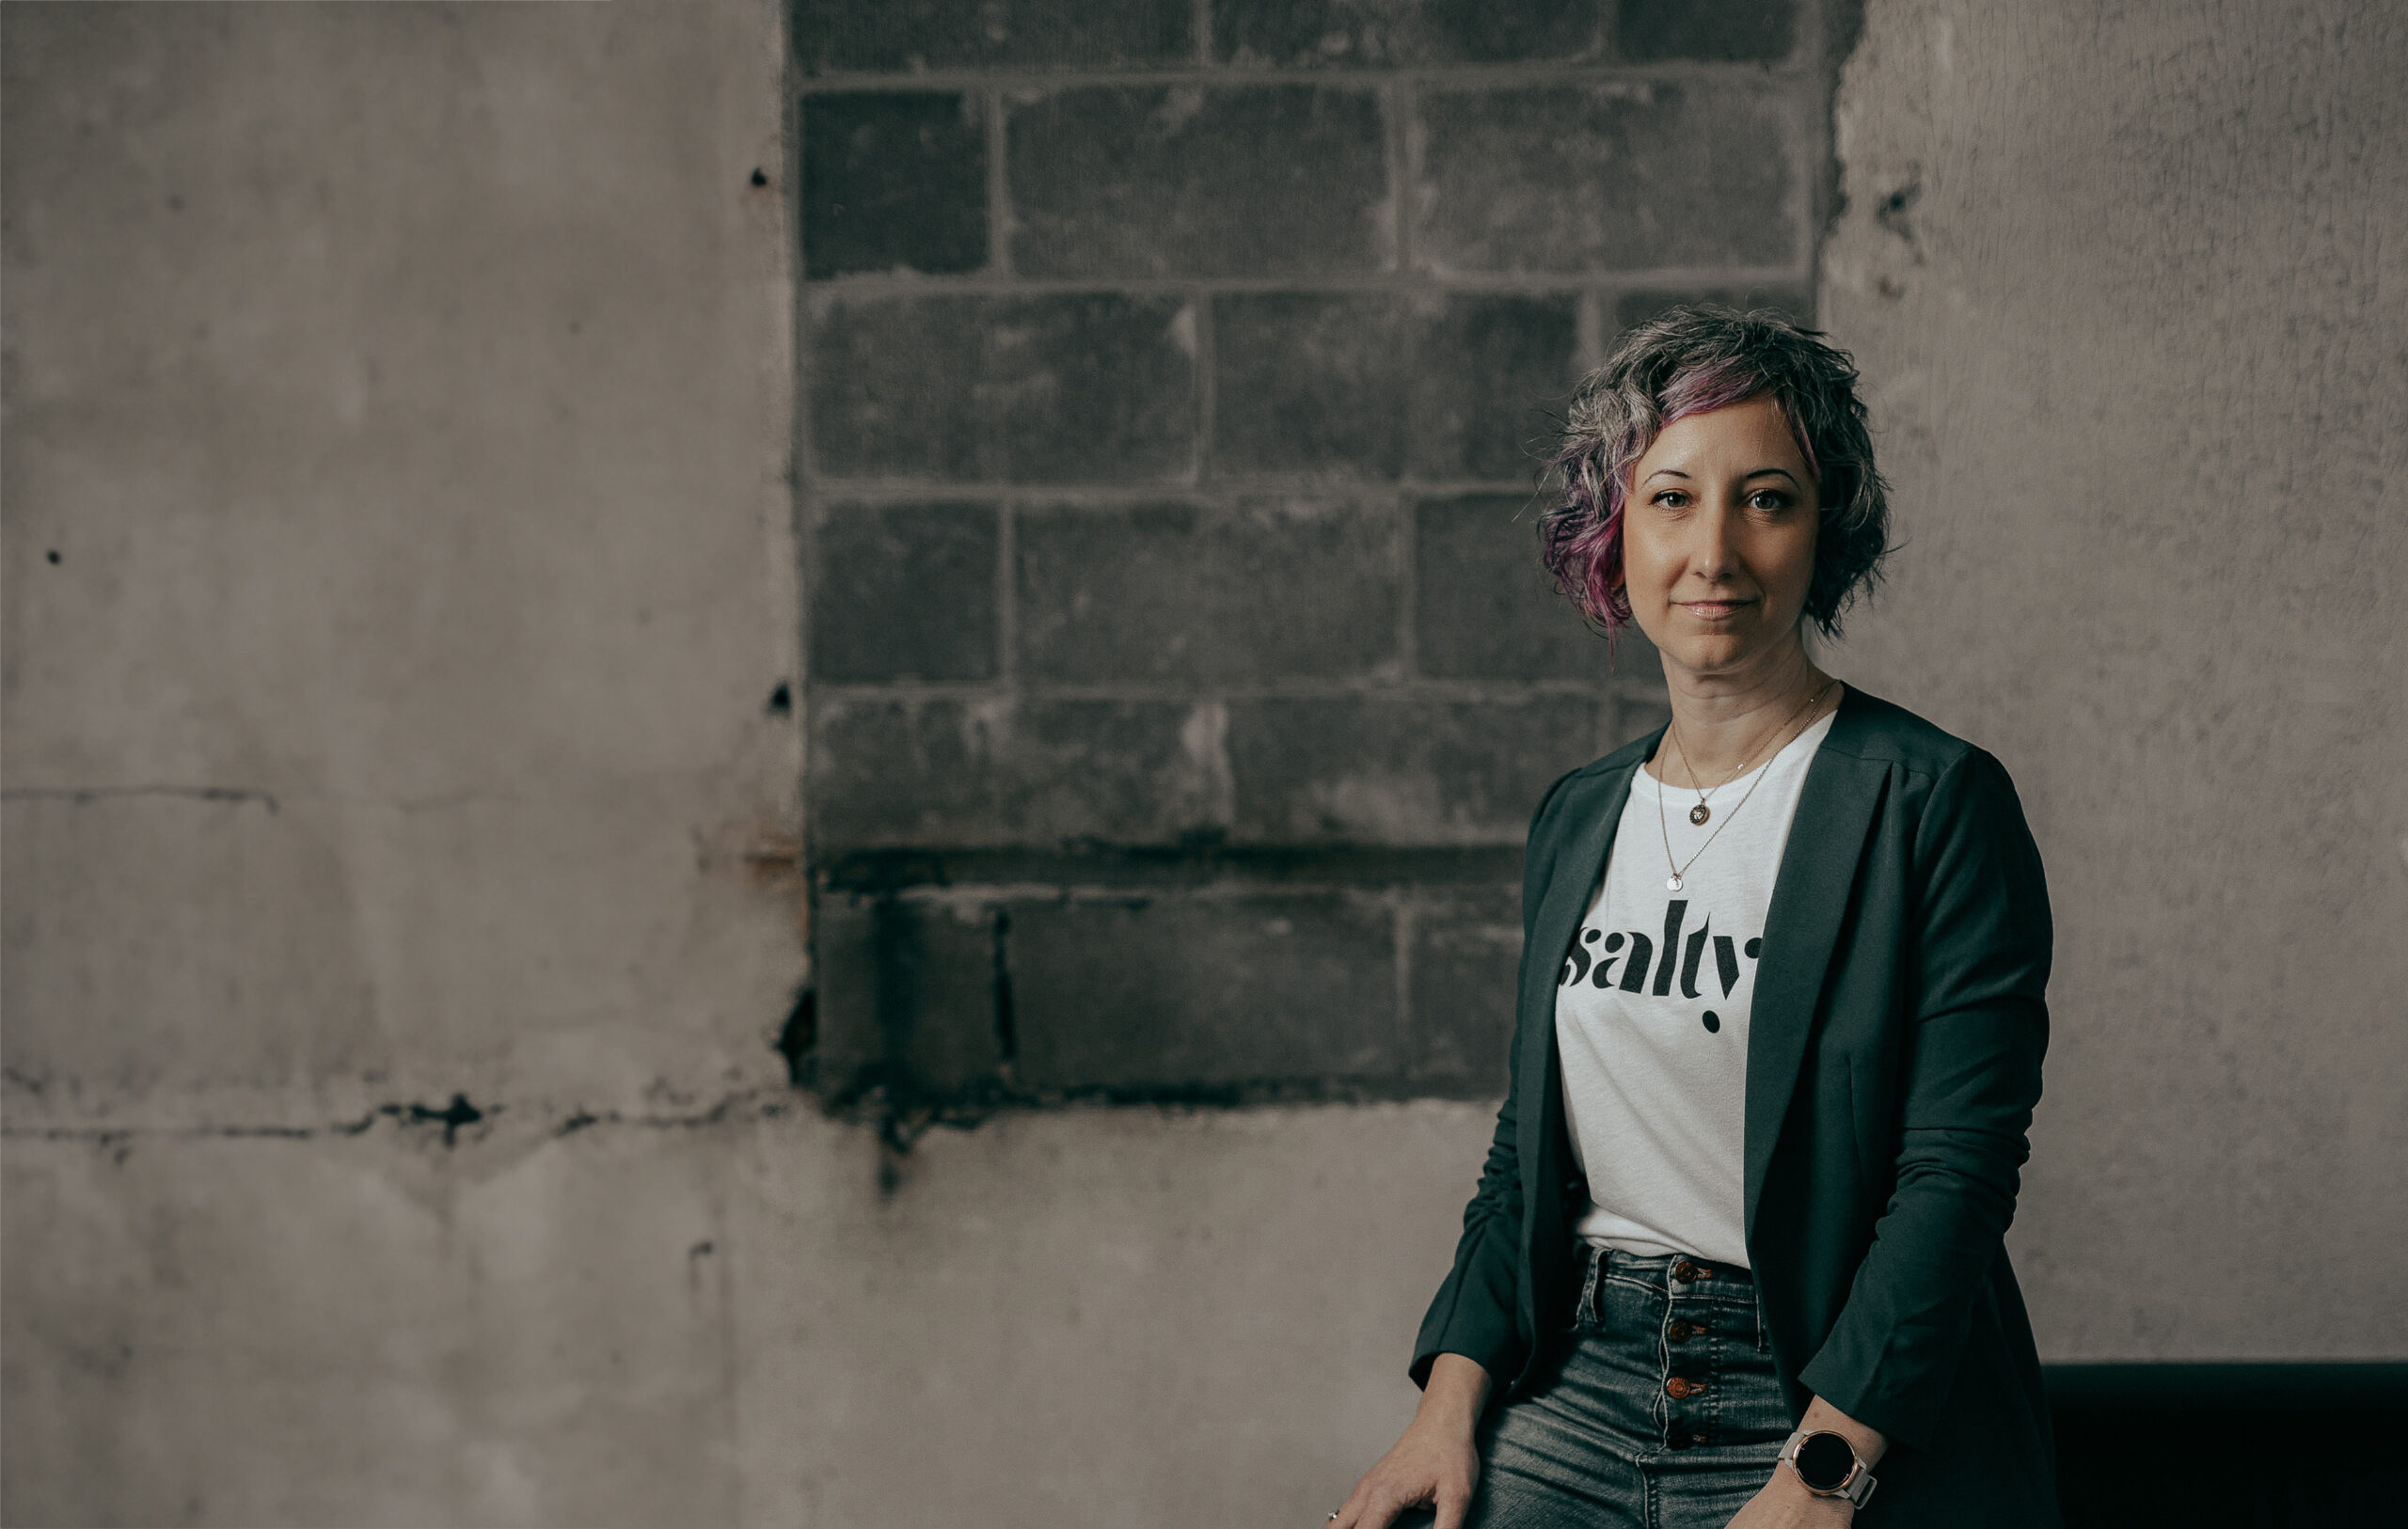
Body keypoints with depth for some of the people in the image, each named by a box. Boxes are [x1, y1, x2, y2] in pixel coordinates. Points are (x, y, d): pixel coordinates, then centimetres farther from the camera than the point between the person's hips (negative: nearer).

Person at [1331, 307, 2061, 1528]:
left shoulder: (1938, 803, -7)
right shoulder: (1576, 820, 12)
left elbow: (1957, 1172, -13)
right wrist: (1452, 1403, 1)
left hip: (1846, 1418, -4)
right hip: (1578, 1391, 5)